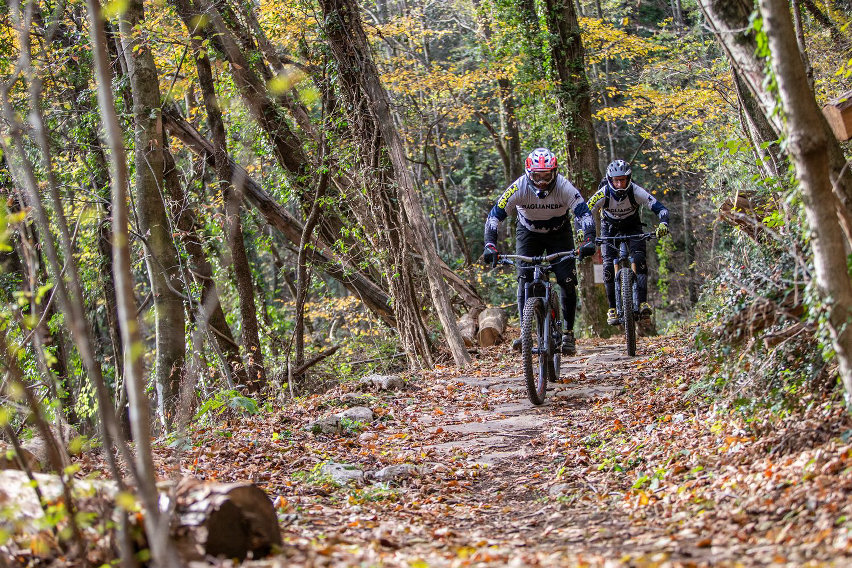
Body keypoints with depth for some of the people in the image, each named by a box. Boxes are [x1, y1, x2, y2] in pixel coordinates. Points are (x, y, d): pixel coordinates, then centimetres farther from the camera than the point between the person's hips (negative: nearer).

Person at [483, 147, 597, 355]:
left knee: (567, 282, -11)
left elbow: (584, 213, -34)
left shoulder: (564, 187, -30)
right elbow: (495, 215, -30)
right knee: (524, 279, -17)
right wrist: (490, 245, -43)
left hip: (559, 233, 0)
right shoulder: (519, 188, -29)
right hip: (529, 233, 0)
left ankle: (568, 333, 1)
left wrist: (588, 241, -51)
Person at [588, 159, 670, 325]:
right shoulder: (603, 194, -29)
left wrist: (663, 224, -50)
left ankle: (643, 302, -23)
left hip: (632, 227, 0)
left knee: (639, 259, -23)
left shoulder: (636, 192, -29)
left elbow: (660, 209, -29)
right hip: (610, 228, 0)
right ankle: (613, 308, -5)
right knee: (608, 266, -15)